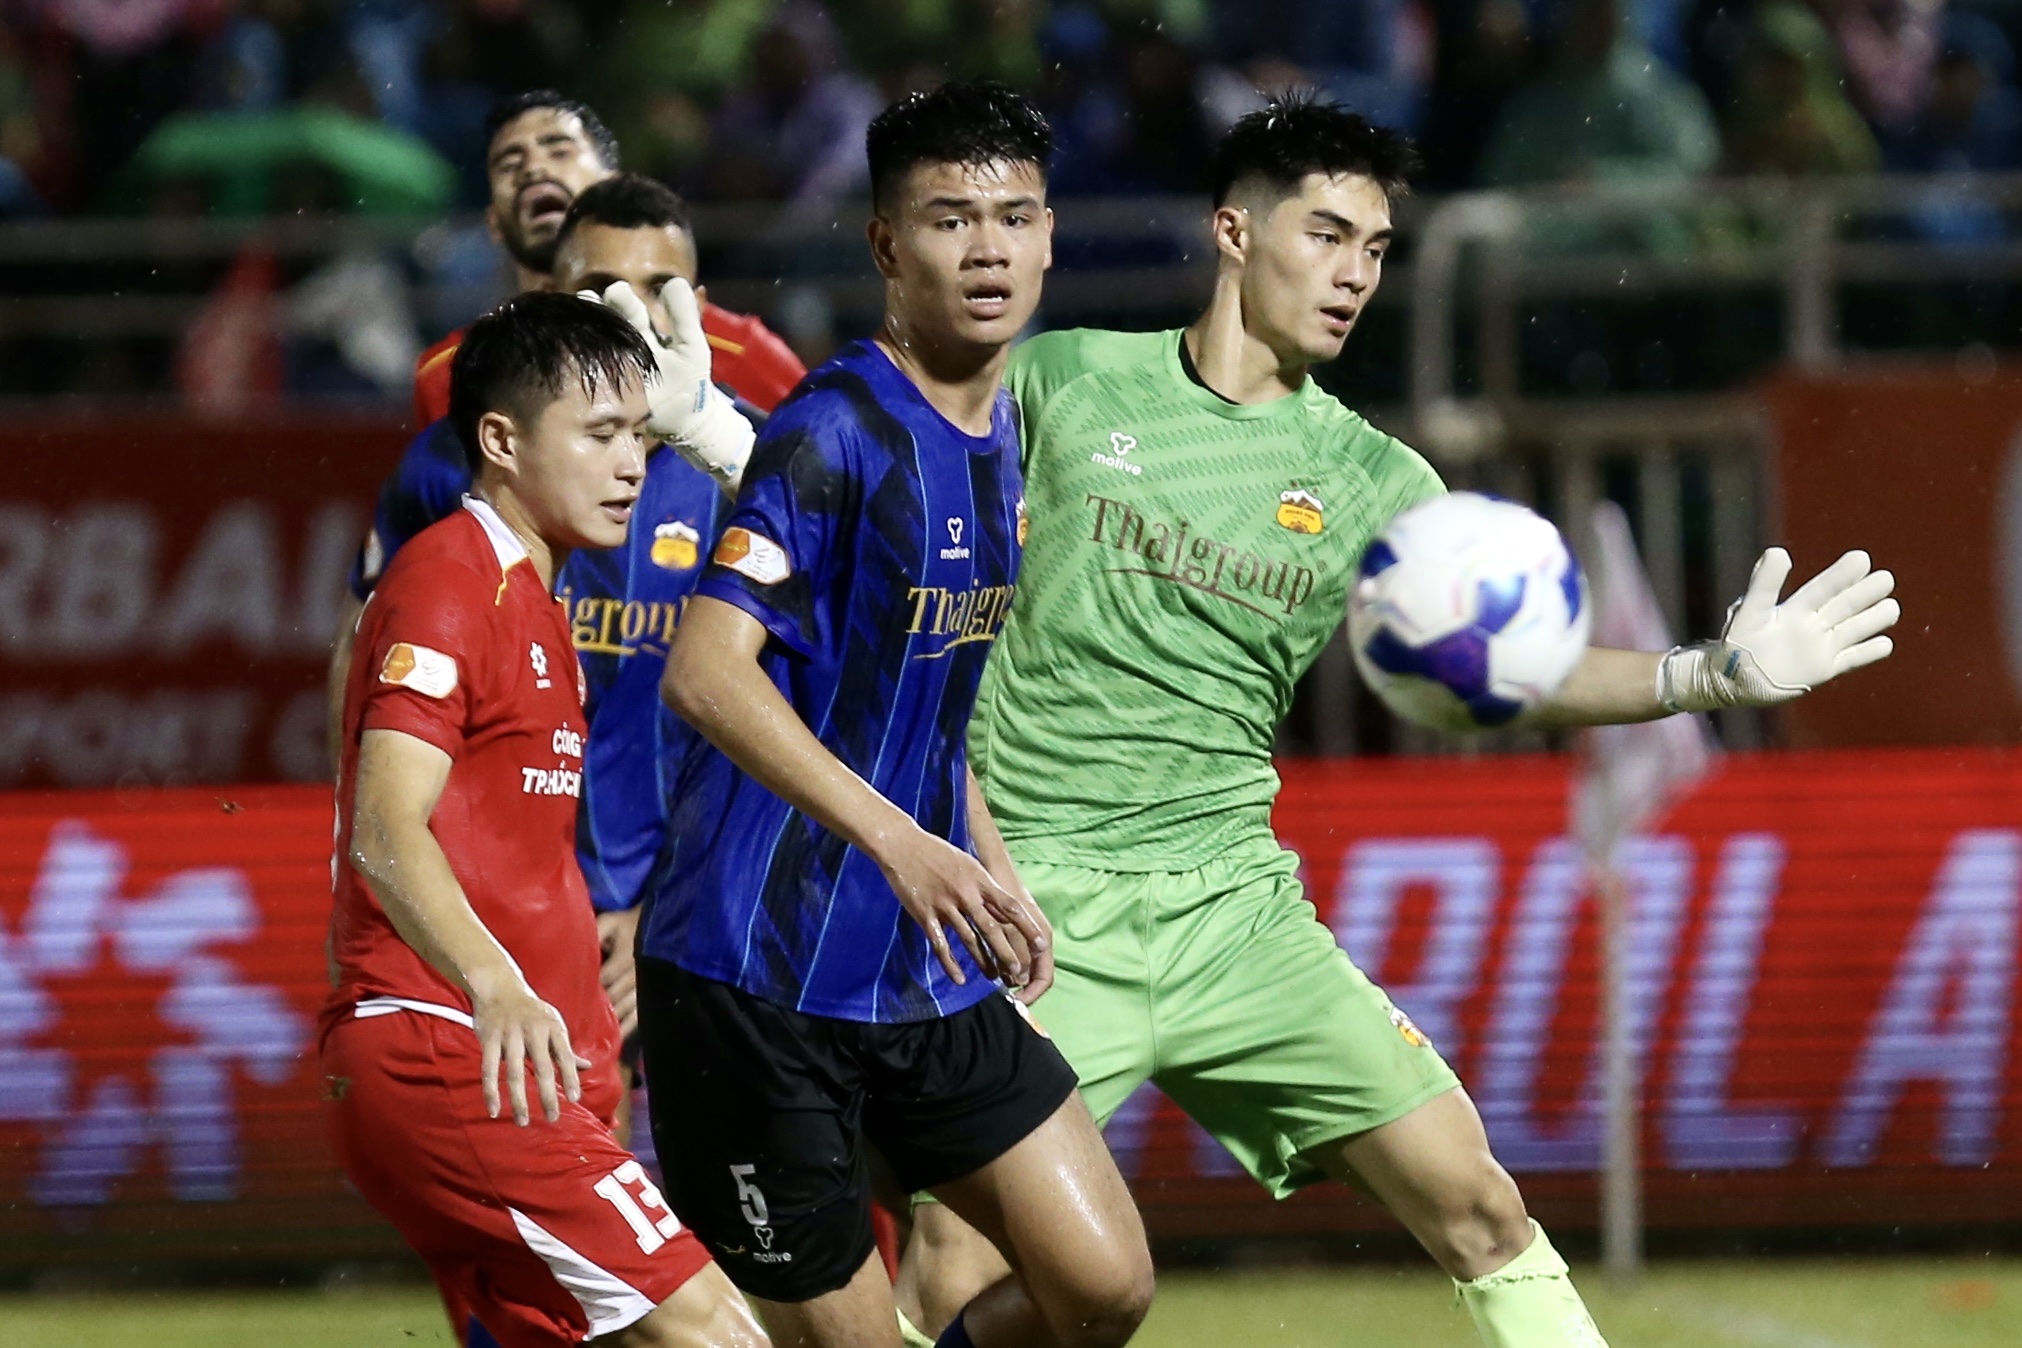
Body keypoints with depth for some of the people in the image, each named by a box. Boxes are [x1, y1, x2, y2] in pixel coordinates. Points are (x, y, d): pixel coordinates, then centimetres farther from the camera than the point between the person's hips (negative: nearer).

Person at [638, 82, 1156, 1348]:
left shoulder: (1002, 435, 10)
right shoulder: (834, 434, -16)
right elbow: (706, 671, -28)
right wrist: (899, 841, -36)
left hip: (931, 973, 8)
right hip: (760, 972, -8)